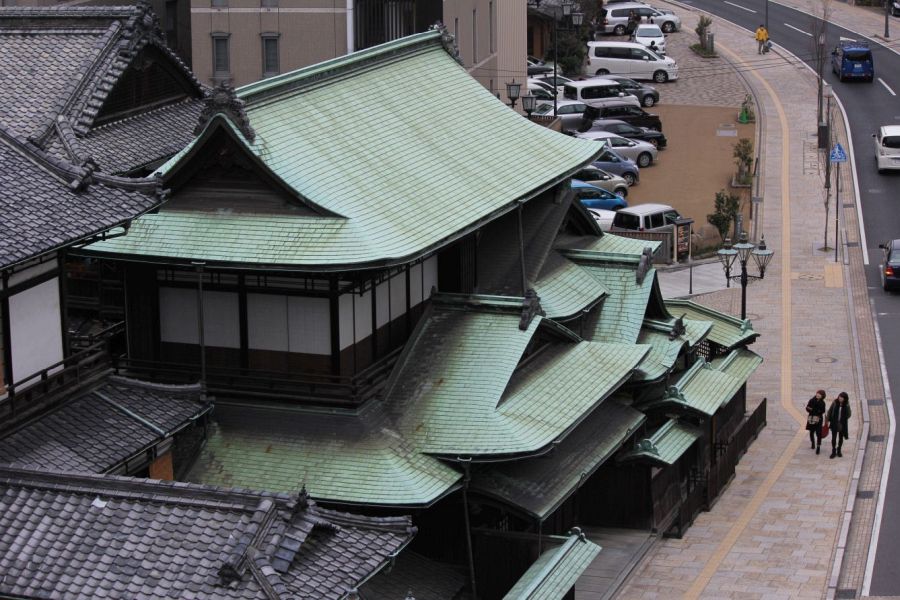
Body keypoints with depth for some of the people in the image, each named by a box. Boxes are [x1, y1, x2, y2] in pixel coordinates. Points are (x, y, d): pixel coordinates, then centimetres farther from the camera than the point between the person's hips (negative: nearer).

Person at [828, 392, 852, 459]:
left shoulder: (846, 405, -7)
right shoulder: (835, 403, -6)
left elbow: (848, 414, 1)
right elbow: (830, 411, 1)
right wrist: (829, 420, -1)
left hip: (842, 424, 0)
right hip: (834, 423, 0)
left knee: (841, 437, 11)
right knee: (834, 437, -2)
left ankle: (839, 451, 27)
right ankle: (833, 452, 7)